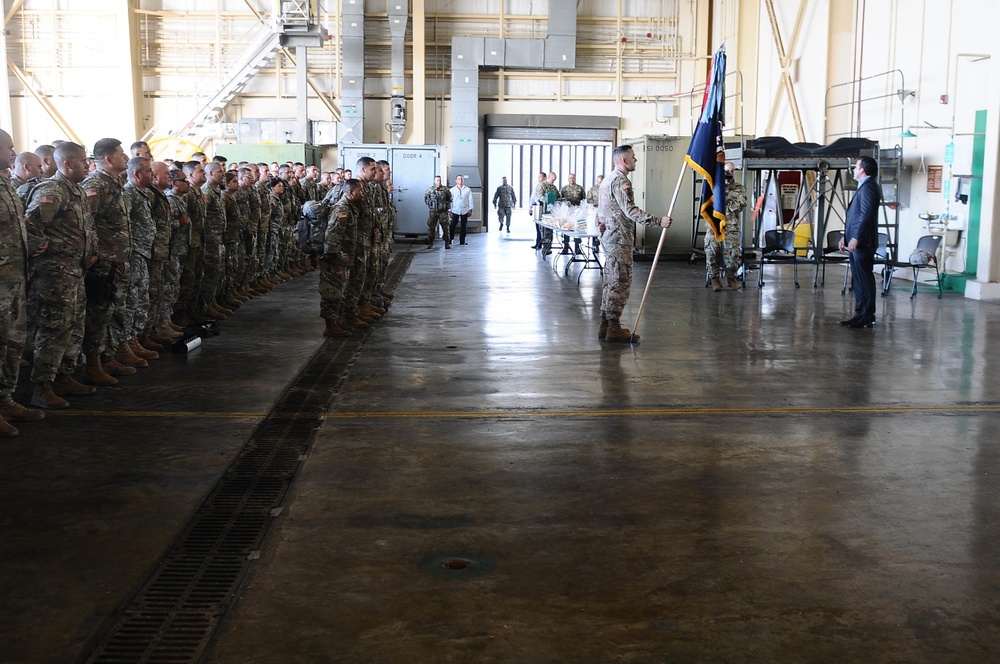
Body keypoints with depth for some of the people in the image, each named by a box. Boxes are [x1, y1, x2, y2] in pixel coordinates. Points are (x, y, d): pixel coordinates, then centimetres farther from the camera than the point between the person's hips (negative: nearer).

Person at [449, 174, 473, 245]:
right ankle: (450, 239, 5)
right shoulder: (452, 190, 3)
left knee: (464, 226, 5)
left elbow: (470, 200, 6)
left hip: (465, 211, 1)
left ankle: (462, 241, 12)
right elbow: (450, 200, 5)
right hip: (455, 211, -1)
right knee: (453, 225, -5)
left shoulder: (468, 189, 3)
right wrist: (450, 211, 1)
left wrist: (470, 209, 1)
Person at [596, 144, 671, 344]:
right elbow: (630, 211, -24)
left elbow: (600, 208, 24)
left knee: (611, 282, 12)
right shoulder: (621, 181, -15)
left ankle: (605, 324, 15)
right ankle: (614, 328, -7)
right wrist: (658, 221, -26)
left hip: (609, 236, 11)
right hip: (619, 238, -11)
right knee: (621, 284, -8)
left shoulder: (608, 180, 19)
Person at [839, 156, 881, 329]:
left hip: (862, 243, -11)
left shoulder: (868, 187, -13)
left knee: (864, 280, -7)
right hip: (856, 243, 11)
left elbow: (866, 215, -21)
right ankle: (860, 314, 17)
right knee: (858, 280, 12)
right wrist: (846, 236, 19)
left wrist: (856, 238, -24)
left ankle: (868, 317, -4)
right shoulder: (863, 187, 19)